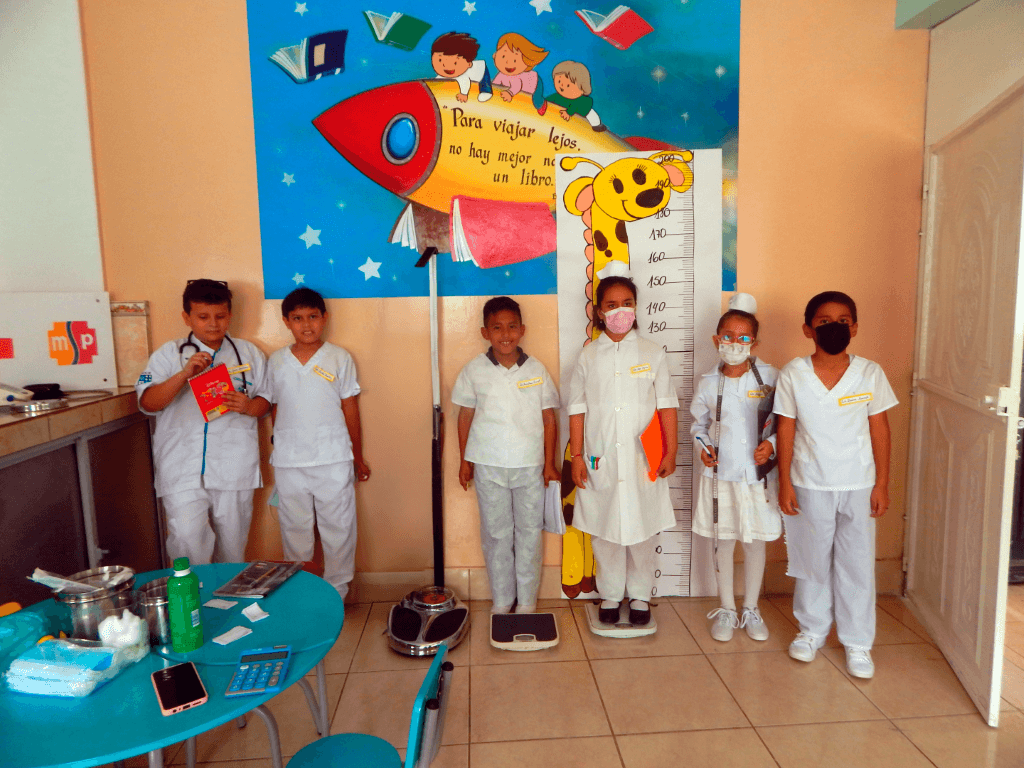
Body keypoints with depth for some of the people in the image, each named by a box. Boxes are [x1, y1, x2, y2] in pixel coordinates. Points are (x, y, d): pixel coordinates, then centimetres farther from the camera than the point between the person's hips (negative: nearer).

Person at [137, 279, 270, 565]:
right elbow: (148, 403, -4)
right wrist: (184, 374, -17)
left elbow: (265, 400, 12)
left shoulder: (249, 353, 12)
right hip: (183, 468, -1)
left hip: (235, 465, 2)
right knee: (186, 539, -12)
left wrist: (248, 406, -11)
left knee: (233, 541, 9)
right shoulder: (168, 355, 7)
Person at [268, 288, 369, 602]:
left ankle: (336, 593, 21)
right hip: (288, 462, 2)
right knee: (294, 529, 12)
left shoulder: (339, 358, -1)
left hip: (333, 459, -2)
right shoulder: (276, 361, 4)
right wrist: (279, 450, 12)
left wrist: (358, 457, 6)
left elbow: (350, 410, 3)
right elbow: (275, 410, 11)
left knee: (338, 529, 5)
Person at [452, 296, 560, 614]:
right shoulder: (474, 370, -1)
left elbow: (549, 418, 3)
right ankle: (501, 600, 24)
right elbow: (465, 416, 6)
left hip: (530, 465, 0)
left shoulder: (536, 369, -1)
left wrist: (550, 462, 1)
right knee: (496, 533, 9)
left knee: (530, 532, 8)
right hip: (488, 466, 0)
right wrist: (464, 460, 6)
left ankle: (527, 602, 22)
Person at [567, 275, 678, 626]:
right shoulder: (589, 356, 2)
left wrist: (670, 452, -1)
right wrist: (576, 456, 0)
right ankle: (610, 595, 27)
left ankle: (640, 595, 26)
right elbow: (578, 409, 3)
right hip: (601, 459, 1)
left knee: (641, 530, 7)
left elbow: (666, 405, 4)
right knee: (604, 531, 9)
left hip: (642, 459, 0)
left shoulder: (651, 353, 2)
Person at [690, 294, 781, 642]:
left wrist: (771, 445, -16)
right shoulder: (708, 383, -1)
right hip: (720, 473, 1)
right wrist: (702, 446, -7)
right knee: (723, 542, 11)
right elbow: (698, 423, 11)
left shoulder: (770, 377, -5)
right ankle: (726, 610, 29)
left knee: (755, 542, 12)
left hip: (758, 474, 0)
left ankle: (751, 609, 31)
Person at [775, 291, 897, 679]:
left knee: (857, 563, 8)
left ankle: (857, 641, 25)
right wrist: (784, 482, -4)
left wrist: (882, 483, -1)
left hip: (859, 486, 0)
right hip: (810, 485, 0)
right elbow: (786, 429, -3)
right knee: (812, 560, 13)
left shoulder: (870, 374, -5)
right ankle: (812, 629, 32)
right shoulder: (792, 374, -7)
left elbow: (879, 429, 0)